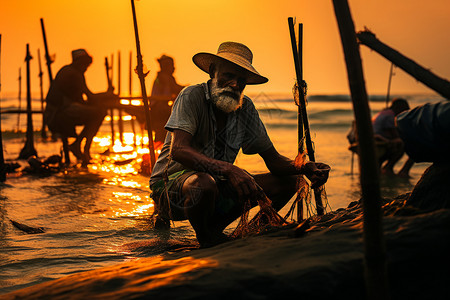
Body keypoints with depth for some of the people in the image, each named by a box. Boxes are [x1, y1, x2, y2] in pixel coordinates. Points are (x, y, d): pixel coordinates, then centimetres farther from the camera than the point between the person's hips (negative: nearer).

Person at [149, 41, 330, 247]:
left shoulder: (245, 108, 1)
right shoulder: (193, 96, -16)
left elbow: (273, 160, 3)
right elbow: (178, 150, -32)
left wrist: (303, 168, -19)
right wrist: (229, 170, -44)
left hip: (217, 186, 7)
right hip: (172, 186, -6)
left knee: (288, 181, -1)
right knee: (204, 184, -41)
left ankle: (215, 228, -1)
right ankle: (206, 240, -8)